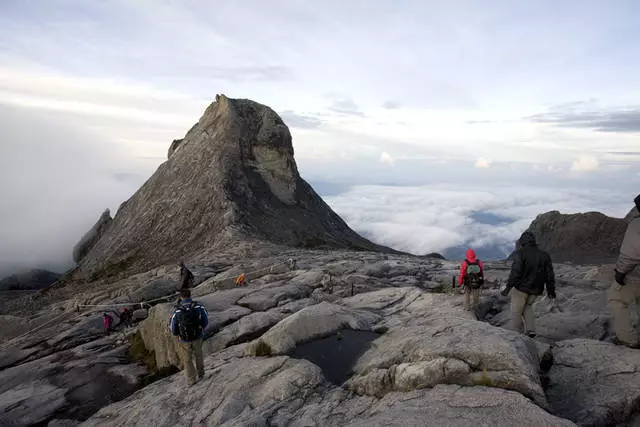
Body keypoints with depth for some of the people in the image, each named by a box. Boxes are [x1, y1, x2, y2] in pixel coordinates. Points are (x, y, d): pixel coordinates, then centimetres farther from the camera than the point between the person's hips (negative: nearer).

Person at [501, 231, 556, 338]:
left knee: (516, 312, 11)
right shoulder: (544, 255, 3)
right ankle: (530, 329, 15)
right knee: (527, 305, 29)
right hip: (536, 290, 5)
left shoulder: (521, 253, -12)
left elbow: (515, 272, -21)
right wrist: (551, 291, 15)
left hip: (521, 287, -5)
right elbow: (550, 275, 5)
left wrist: (508, 288, -19)